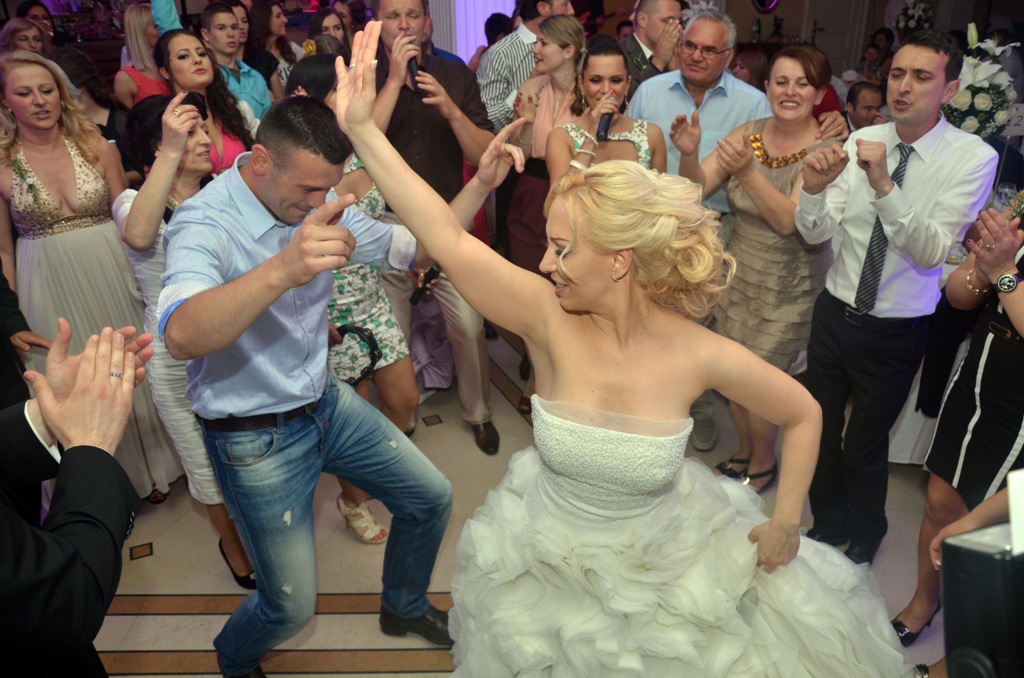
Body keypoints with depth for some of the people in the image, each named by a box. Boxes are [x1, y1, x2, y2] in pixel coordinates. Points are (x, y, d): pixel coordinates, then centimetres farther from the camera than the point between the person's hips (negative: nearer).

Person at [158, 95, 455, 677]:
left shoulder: (314, 205, -3)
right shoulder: (206, 224, -25)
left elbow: (414, 248, 0)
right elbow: (182, 337, -44)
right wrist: (281, 269, -61)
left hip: (327, 402, 7)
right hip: (257, 440, -7)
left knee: (431, 498, 12)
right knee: (292, 608, 1)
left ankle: (405, 606, 41)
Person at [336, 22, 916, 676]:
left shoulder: (700, 353, -24)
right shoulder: (550, 318, -25)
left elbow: (803, 413, -7)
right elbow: (449, 239, -34)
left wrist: (786, 521, -2)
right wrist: (363, 128, -38)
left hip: (665, 565, -1)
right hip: (551, 563, 1)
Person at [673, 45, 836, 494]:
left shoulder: (825, 151, -16)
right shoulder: (747, 134, -2)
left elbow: (789, 220, -29)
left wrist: (747, 171, -42)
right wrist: (689, 154, -30)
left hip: (789, 288, -4)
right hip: (740, 273, 4)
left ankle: (763, 466, 28)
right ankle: (744, 453, 37)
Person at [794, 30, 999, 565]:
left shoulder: (973, 157, -14)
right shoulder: (862, 141, -5)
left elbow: (932, 251, -24)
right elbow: (815, 233, -8)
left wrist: (885, 186, -36)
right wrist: (814, 188, -28)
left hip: (895, 332, -3)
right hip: (835, 312, 3)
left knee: (865, 445, 12)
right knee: (819, 429, 18)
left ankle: (865, 533, 44)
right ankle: (829, 522, 46)